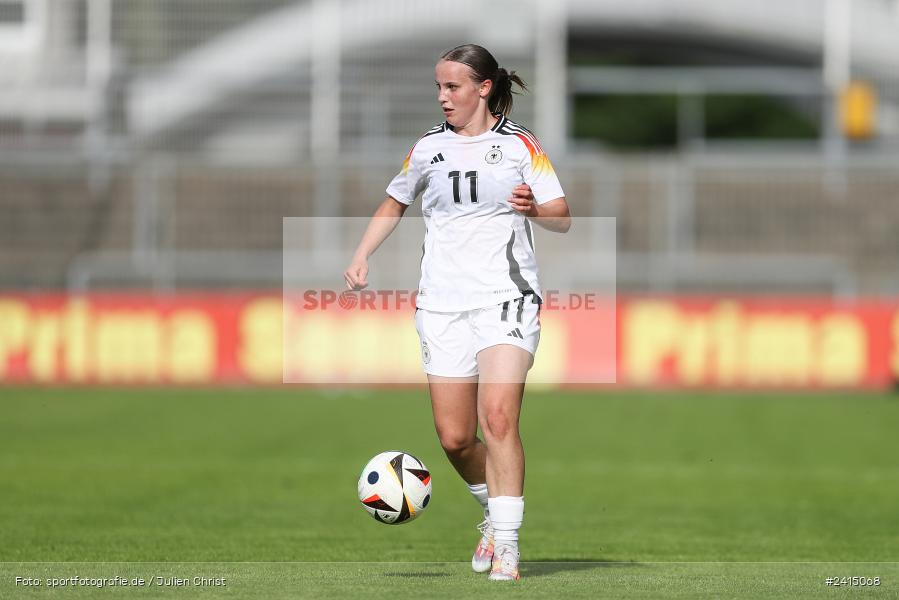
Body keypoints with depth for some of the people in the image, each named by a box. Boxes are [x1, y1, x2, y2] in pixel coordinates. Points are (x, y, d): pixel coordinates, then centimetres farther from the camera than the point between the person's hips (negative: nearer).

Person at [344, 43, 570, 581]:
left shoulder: (520, 145, 3)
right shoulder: (429, 147, 12)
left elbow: (563, 219, 1)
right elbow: (395, 203, 27)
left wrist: (535, 207, -20)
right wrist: (362, 255, 14)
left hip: (506, 298, -4)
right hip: (443, 304, 4)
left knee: (498, 418, -20)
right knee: (454, 437, -1)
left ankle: (506, 545, -19)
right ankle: (495, 512, 25)